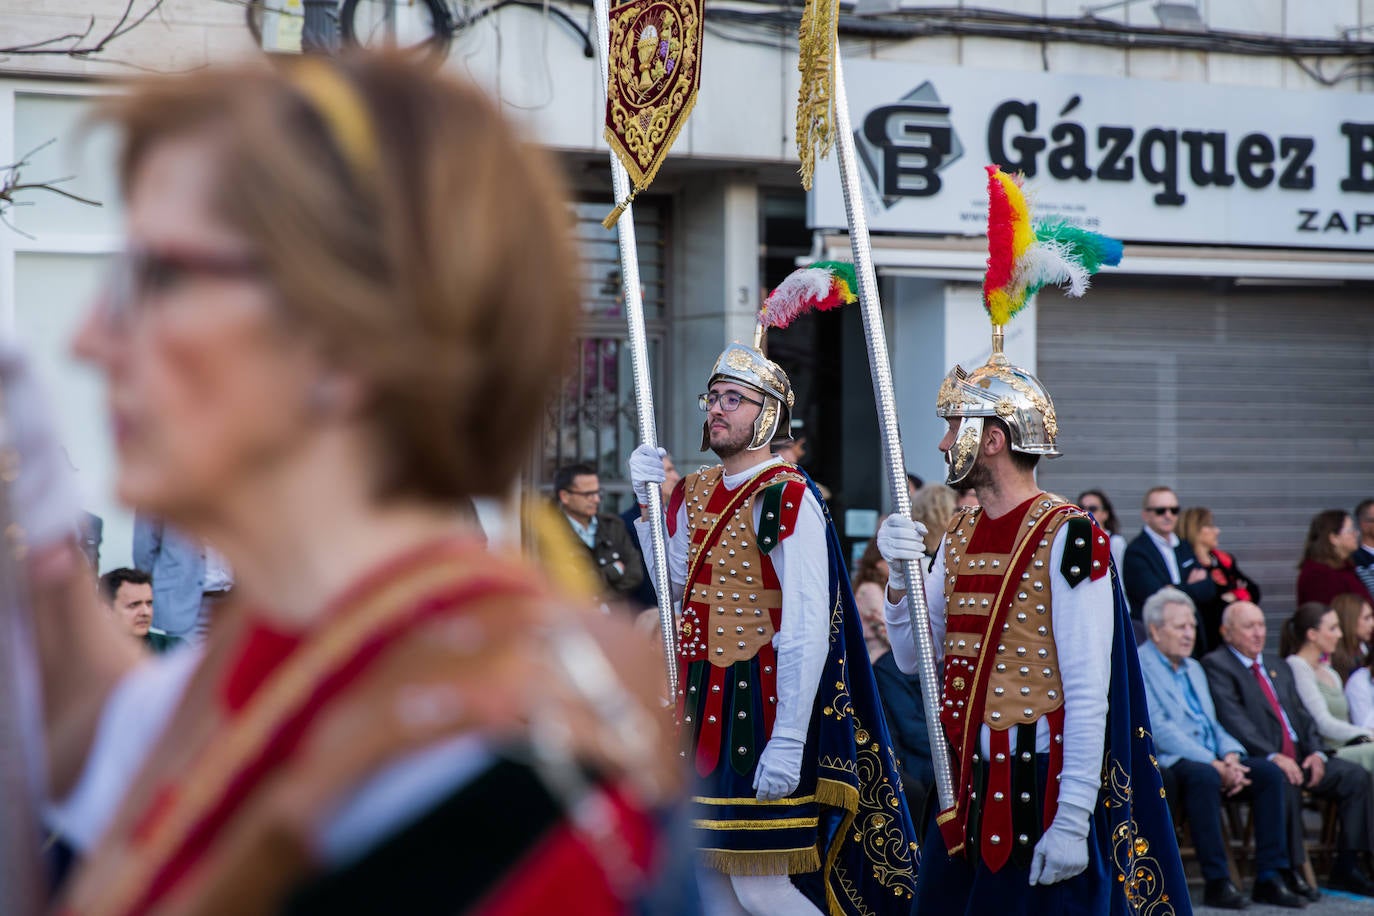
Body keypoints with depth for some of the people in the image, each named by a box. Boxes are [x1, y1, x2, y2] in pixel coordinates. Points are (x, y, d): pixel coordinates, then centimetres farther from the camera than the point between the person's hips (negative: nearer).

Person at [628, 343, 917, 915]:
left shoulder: (788, 499, -14)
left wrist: (787, 743, -24)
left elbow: (808, 632, -20)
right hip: (700, 710, 8)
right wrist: (649, 501, 8)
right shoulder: (695, 492, 10)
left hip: (761, 708, -8)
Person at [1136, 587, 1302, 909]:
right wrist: (1214, 764, -20)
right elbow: (1159, 730, -15)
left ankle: (1269, 879, -14)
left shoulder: (1194, 668, 24)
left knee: (1269, 773, -14)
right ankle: (1216, 881, -31)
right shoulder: (1137, 666, -4)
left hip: (1209, 759, 8)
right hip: (1166, 762, -8)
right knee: (1203, 775, -38)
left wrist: (1230, 756, -3)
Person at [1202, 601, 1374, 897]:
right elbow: (1232, 719, -13)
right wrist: (1273, 756, -23)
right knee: (1284, 782, -38)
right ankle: (1288, 872, -30)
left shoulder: (1280, 670, 26)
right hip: (1256, 760, -8)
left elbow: (1302, 716, 20)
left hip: (1298, 757, 8)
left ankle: (1346, 869, -9)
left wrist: (1316, 752, -2)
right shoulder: (1217, 665, 0)